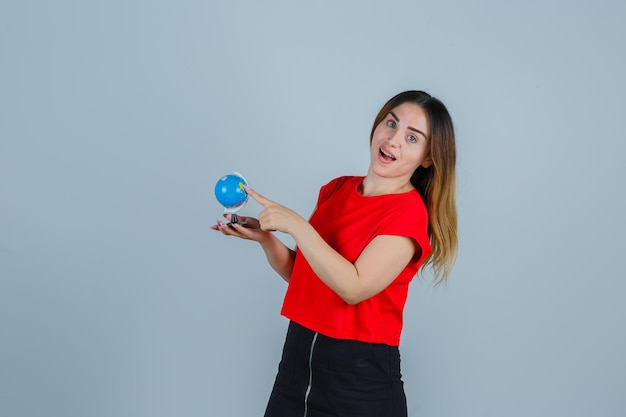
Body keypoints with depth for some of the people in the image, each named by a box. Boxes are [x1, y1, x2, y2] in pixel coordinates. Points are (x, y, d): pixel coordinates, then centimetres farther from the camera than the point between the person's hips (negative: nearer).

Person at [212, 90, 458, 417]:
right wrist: (264, 237, -4)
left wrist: (295, 225, -22)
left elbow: (354, 287, -24)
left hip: (359, 374, -6)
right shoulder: (337, 188, 5)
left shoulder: (410, 212, -14)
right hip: (297, 354, 6)